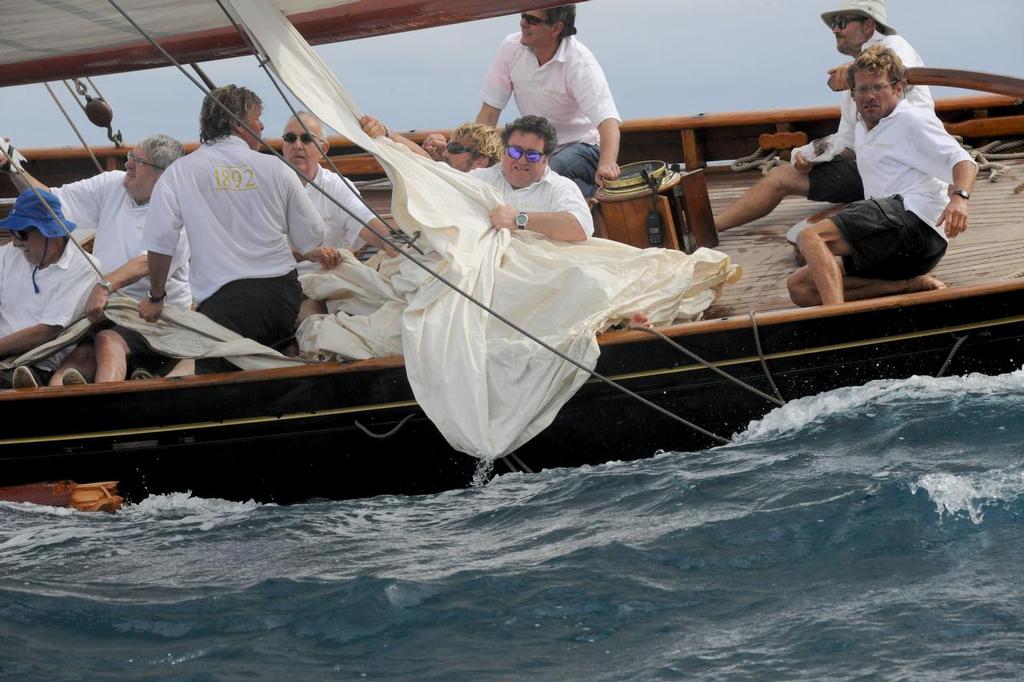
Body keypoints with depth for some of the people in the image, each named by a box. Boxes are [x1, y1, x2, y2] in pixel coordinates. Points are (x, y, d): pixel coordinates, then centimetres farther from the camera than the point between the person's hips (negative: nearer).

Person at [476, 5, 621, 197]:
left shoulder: (580, 62, -21)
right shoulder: (512, 48, -8)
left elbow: (607, 119, -34)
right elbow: (490, 111, -2)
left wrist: (607, 164, -54)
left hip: (580, 145, -6)